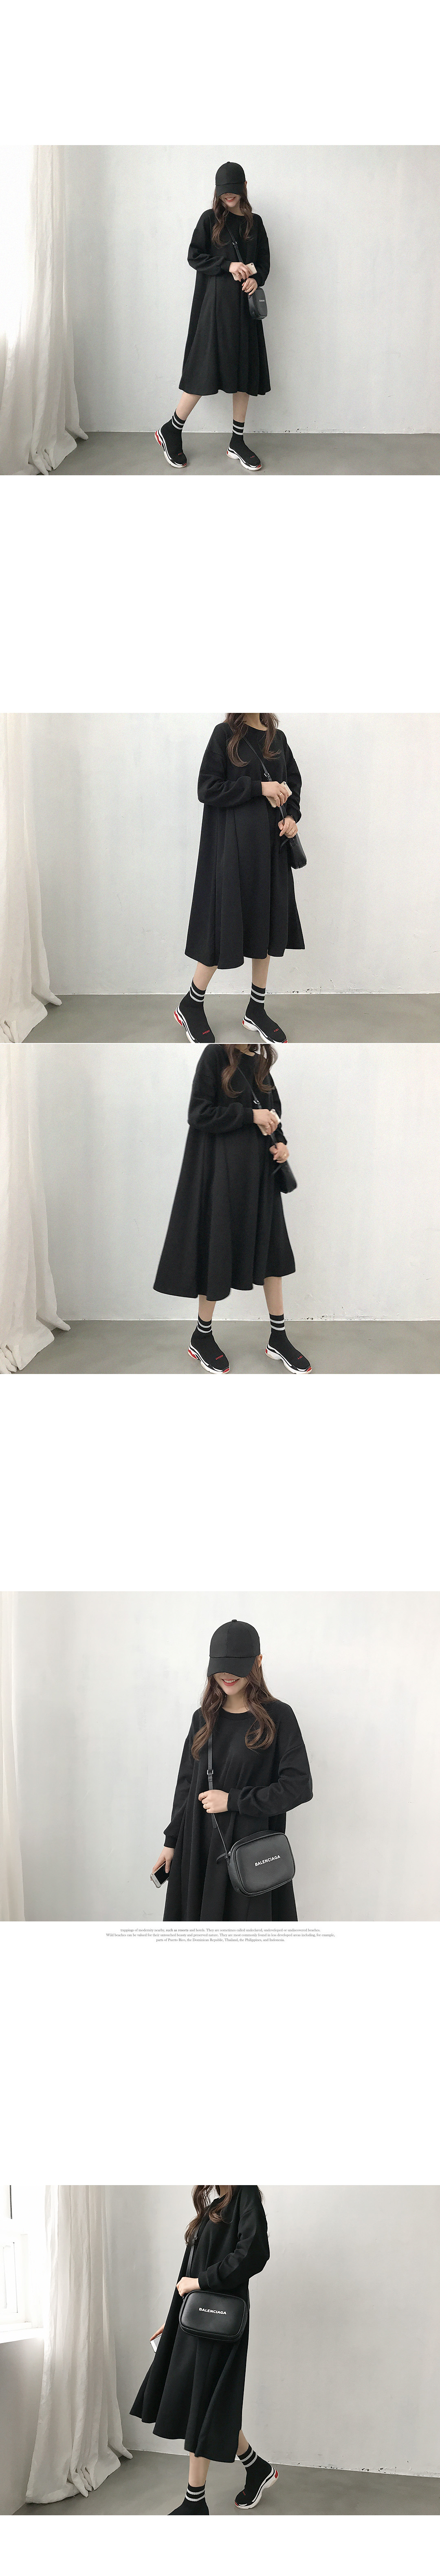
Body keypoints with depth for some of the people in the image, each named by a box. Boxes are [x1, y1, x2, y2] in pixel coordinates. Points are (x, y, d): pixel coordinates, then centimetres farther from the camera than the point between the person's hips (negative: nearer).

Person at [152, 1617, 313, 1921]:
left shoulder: (277, 1717, -5)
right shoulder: (204, 1719, 10)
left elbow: (300, 1786, -10)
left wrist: (233, 1801, -13)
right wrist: (172, 1842, 11)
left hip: (251, 1848, -4)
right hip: (198, 1848, 4)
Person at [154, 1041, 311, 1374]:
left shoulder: (260, 1061, 7)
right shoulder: (215, 1056, -12)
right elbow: (199, 1114, -16)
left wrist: (280, 1141, -1)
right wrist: (250, 1115, -18)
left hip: (259, 1170, 7)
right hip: (223, 1170, -7)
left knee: (271, 1246, 9)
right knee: (218, 1248, 3)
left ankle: (279, 1337, 17)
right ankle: (202, 1337, 18)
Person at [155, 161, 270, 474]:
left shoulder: (254, 223, 11)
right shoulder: (211, 219, 1)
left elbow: (264, 260, 14)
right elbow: (195, 257, -4)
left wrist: (256, 278, -8)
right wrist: (228, 266, -16)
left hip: (245, 303, 4)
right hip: (216, 303, -4)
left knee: (245, 369, 3)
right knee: (207, 366, -9)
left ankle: (237, 442, 9)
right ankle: (171, 432, 3)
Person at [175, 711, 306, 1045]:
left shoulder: (278, 739, 8)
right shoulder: (225, 735, -7)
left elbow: (294, 782, 19)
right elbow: (208, 789, -12)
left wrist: (292, 816, 0)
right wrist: (259, 788, -18)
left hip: (273, 846, 6)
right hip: (235, 845, -6)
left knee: (267, 923, 8)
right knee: (227, 924, -3)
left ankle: (257, 1009, 18)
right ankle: (191, 1007, 11)